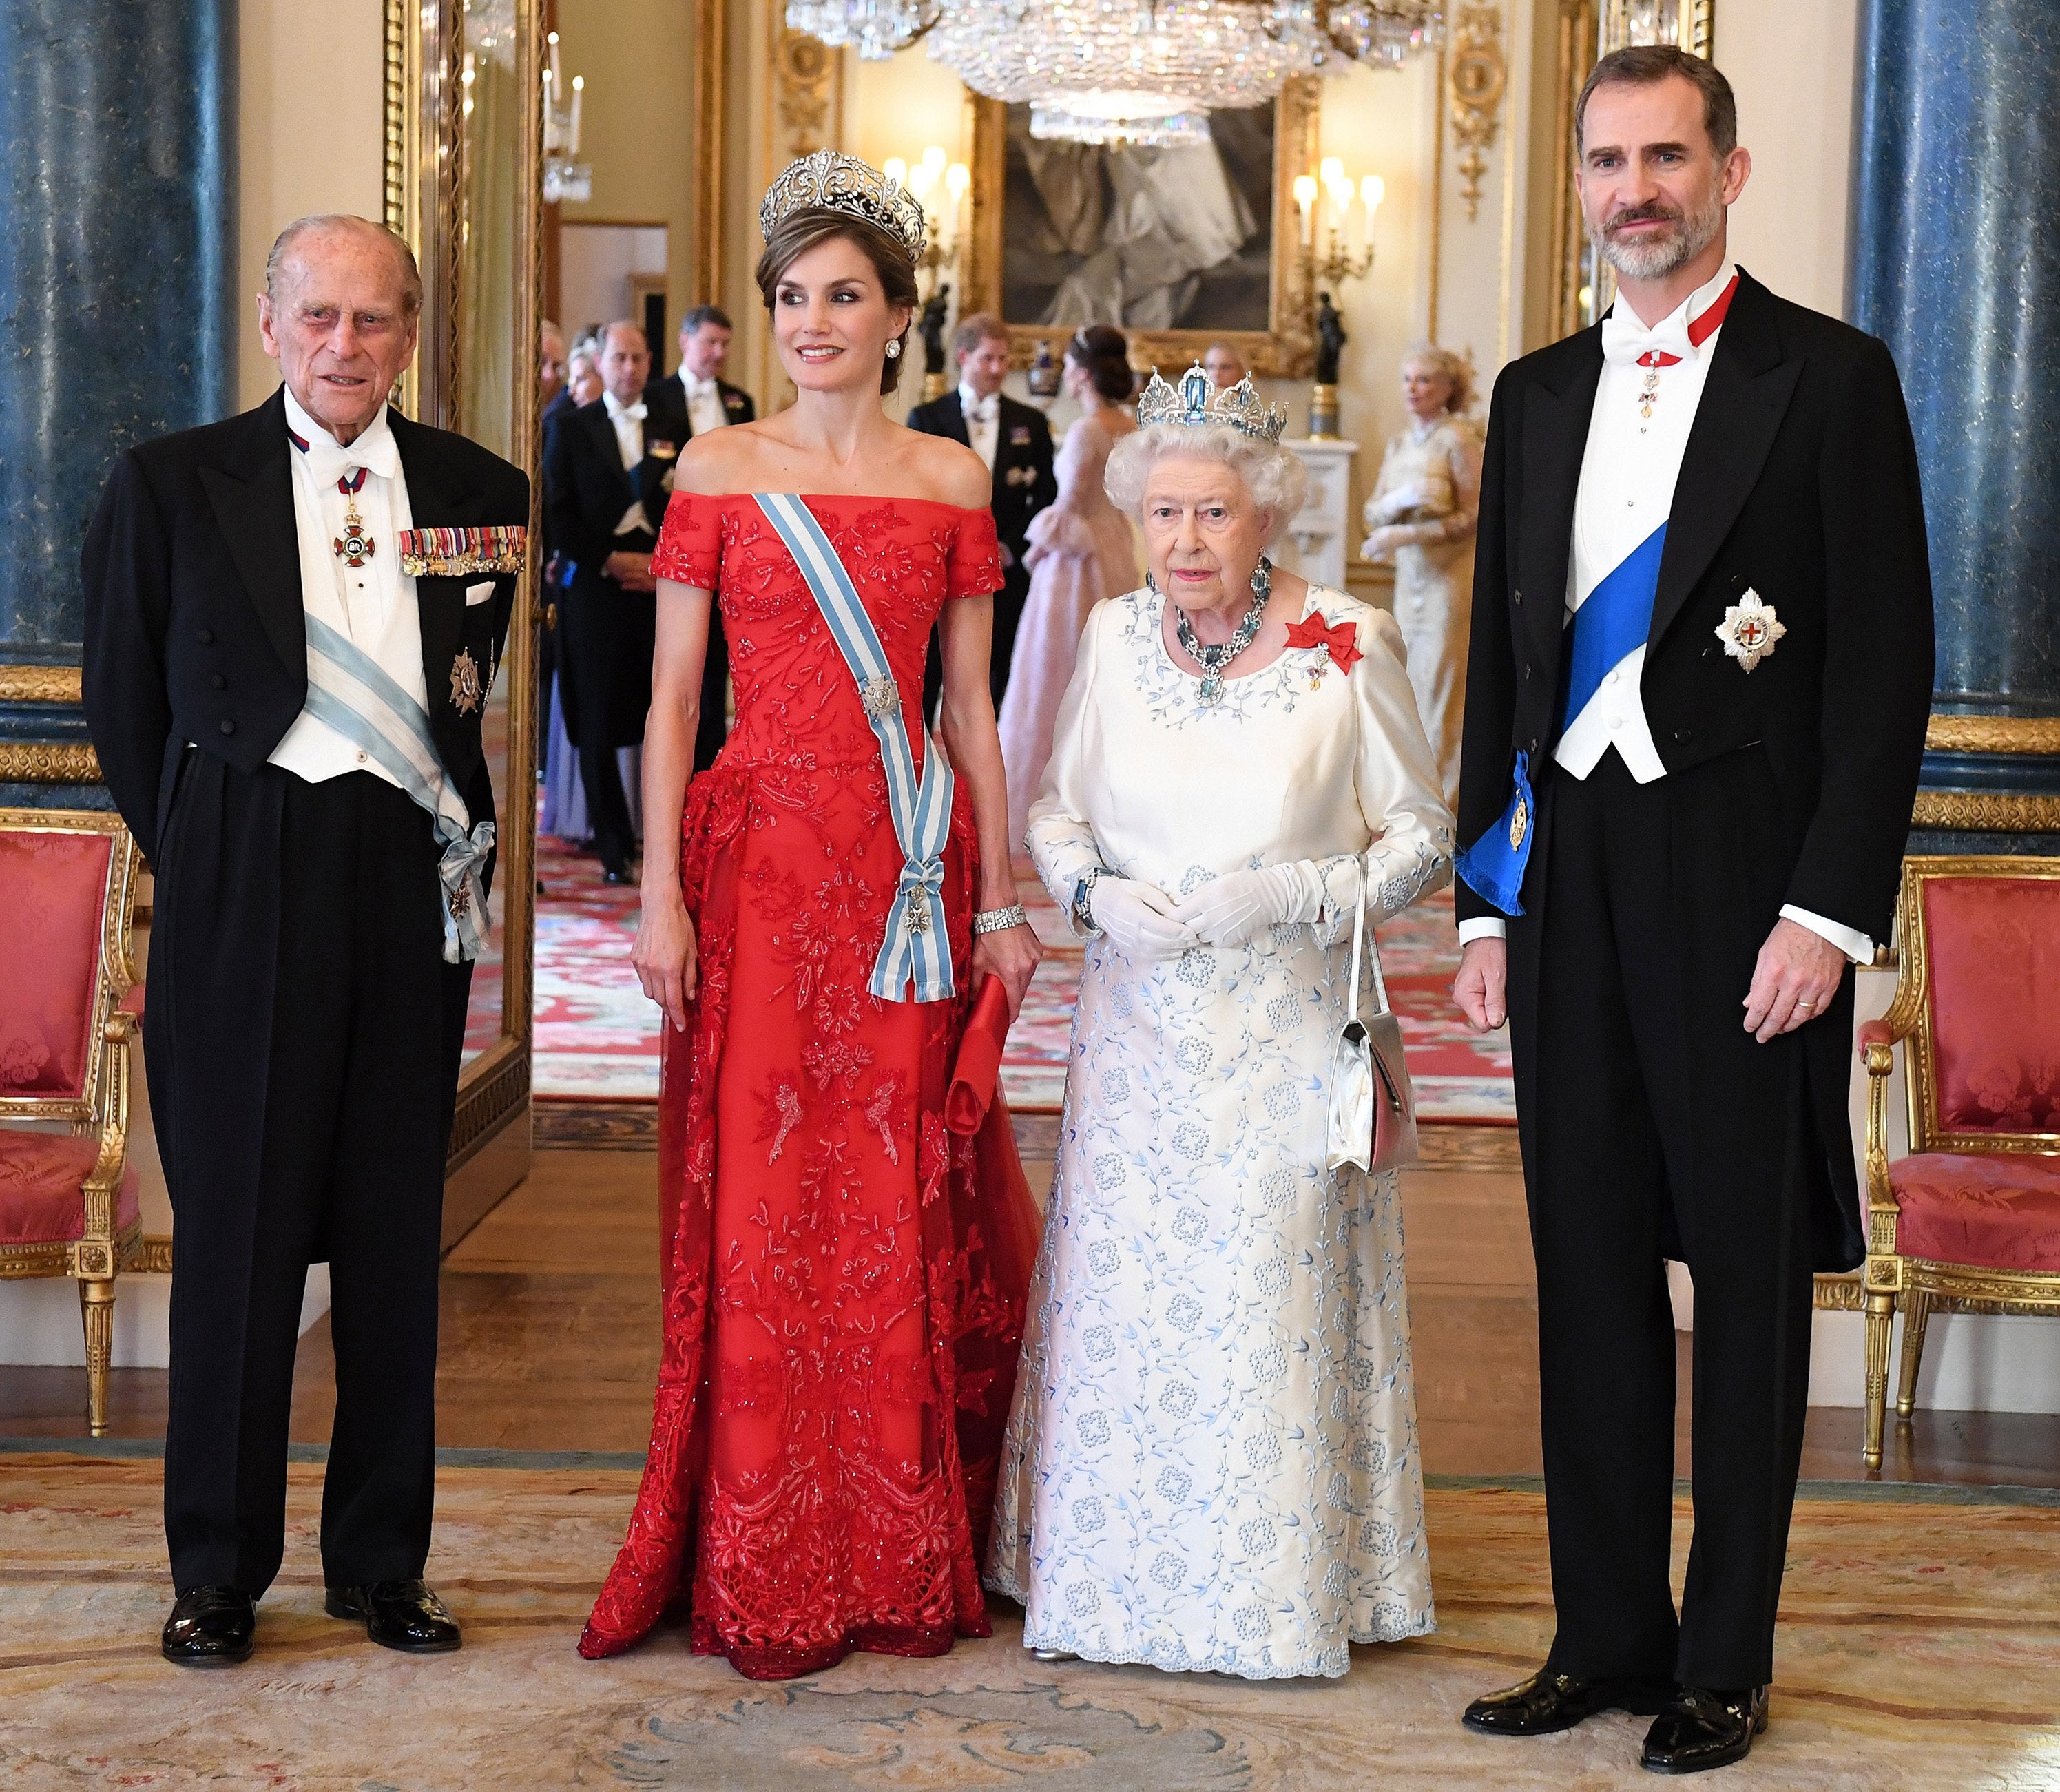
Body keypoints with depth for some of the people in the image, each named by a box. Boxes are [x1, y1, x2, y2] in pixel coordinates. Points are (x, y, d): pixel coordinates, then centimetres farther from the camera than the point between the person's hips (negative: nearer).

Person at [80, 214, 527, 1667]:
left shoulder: (478, 494, 7)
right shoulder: (175, 484, 0)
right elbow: (126, 701, 6)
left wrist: (454, 825, 11)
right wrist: (195, 858, 7)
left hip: (416, 879, 2)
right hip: (245, 887, -2)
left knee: (397, 1232, 8)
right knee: (238, 1231, 3)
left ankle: (381, 1559, 20)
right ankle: (219, 1569, 15)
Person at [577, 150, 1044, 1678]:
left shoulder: (948, 478, 9)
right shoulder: (720, 470, 5)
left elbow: (971, 706, 10)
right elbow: (672, 700, 2)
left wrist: (998, 899, 5)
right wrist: (661, 894, -7)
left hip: (908, 867, 1)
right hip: (760, 853, -1)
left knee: (903, 1206, 4)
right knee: (764, 1202, 0)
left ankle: (901, 1562, 18)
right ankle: (767, 1574, 10)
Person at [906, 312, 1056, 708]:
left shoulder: (1030, 422, 11)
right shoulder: (926, 418, 5)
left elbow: (1046, 496, 8)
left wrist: (1011, 549, -6)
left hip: (1007, 574, 2)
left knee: (993, 686, 3)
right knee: (923, 682, 0)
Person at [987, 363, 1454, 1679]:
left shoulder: (1351, 646, -7)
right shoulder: (1115, 637, 4)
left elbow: (1426, 840, -2)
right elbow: (1055, 810, 14)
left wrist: (1291, 898, -16)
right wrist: (1099, 894, -7)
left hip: (1287, 1037, -3)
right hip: (1141, 1027, 3)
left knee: (1274, 1304, 0)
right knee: (1125, 1291, 5)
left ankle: (1285, 1589, 16)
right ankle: (1116, 1572, 20)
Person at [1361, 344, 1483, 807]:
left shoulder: (1458, 439, -10)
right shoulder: (1398, 444, 11)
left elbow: (1475, 516, -15)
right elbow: (1372, 513, 7)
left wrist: (1406, 534, -20)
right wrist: (1401, 499, -16)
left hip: (1449, 575, -7)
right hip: (1410, 576, 7)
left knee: (1442, 686, -5)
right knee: (1413, 687, 7)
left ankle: (1445, 805, 0)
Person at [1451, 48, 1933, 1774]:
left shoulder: (1830, 379, -3)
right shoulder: (1538, 396, 13)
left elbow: (1887, 665, -7)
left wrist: (1831, 908, -14)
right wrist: (1489, 899, 10)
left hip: (1743, 886, -5)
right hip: (1567, 875, 5)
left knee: (1751, 1272, 4)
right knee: (1590, 1268, 9)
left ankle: (1726, 1659, 14)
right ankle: (1609, 1632, 21)